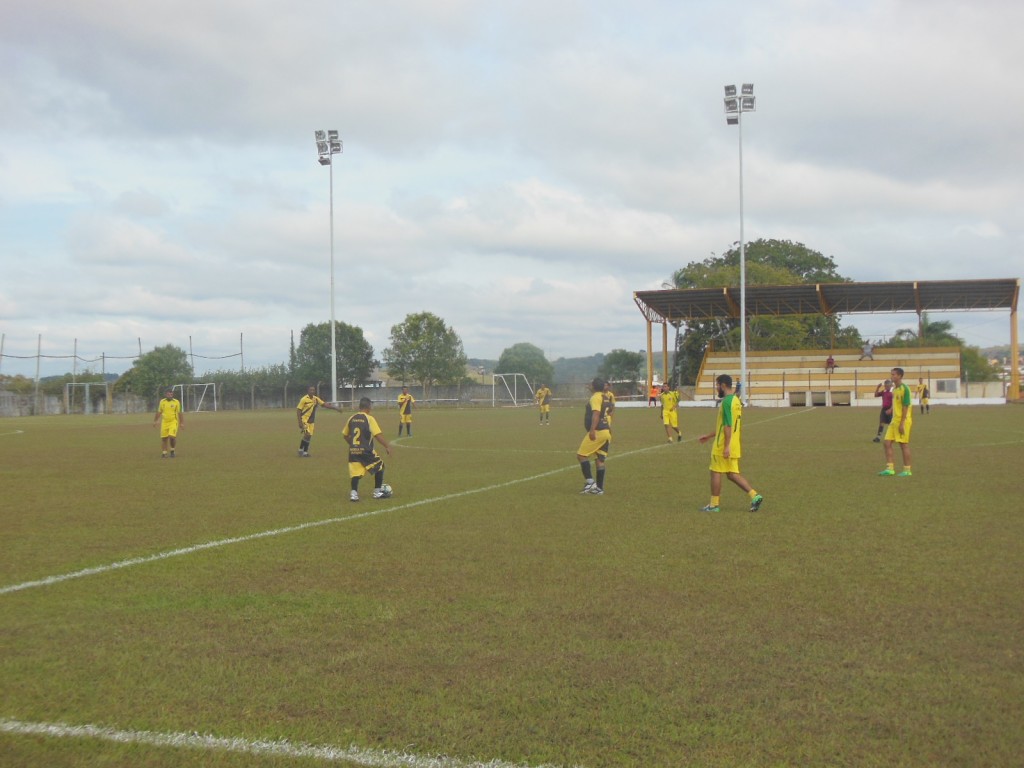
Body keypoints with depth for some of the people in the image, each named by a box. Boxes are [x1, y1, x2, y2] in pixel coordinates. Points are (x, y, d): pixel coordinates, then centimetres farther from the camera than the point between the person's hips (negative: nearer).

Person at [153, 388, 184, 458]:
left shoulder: (176, 402, -2)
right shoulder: (162, 402, 6)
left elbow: (179, 413, 1)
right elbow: (158, 412, 14)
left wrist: (182, 423, -1)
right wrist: (155, 421, 13)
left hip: (173, 422, -3)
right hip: (164, 422, 3)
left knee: (172, 436, -17)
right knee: (164, 438, 2)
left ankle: (172, 451, 5)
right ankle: (164, 453, 16)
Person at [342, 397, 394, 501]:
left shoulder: (352, 418, 7)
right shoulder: (369, 419, -8)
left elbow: (345, 435, 17)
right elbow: (378, 435, -14)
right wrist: (387, 446, -6)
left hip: (353, 450, 4)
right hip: (366, 450, -4)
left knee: (355, 473, 8)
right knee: (379, 466, 15)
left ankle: (353, 493, -9)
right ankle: (377, 492, 17)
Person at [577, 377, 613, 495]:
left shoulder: (595, 397, -11)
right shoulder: (604, 398, 17)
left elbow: (596, 414, -23)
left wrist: (592, 430, -30)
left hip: (597, 432, -9)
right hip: (606, 431, 9)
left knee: (581, 455, -2)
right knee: (599, 460, 9)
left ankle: (589, 481, -8)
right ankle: (599, 488, 9)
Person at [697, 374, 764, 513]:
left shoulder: (726, 401, -16)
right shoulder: (736, 400, 15)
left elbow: (728, 425, -22)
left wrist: (726, 446, -24)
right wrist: (709, 436, 27)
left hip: (722, 446, -9)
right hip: (734, 446, 9)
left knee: (716, 473, 2)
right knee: (733, 474, 11)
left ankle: (714, 505, 10)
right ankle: (754, 496, 2)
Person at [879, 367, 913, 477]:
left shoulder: (904, 388, -13)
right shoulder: (894, 388, 13)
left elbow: (905, 406, -16)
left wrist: (902, 423, -19)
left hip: (903, 420, -8)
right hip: (894, 420, 8)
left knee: (904, 445, -2)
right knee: (887, 443, 2)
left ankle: (907, 470, 6)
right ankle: (890, 468, 4)